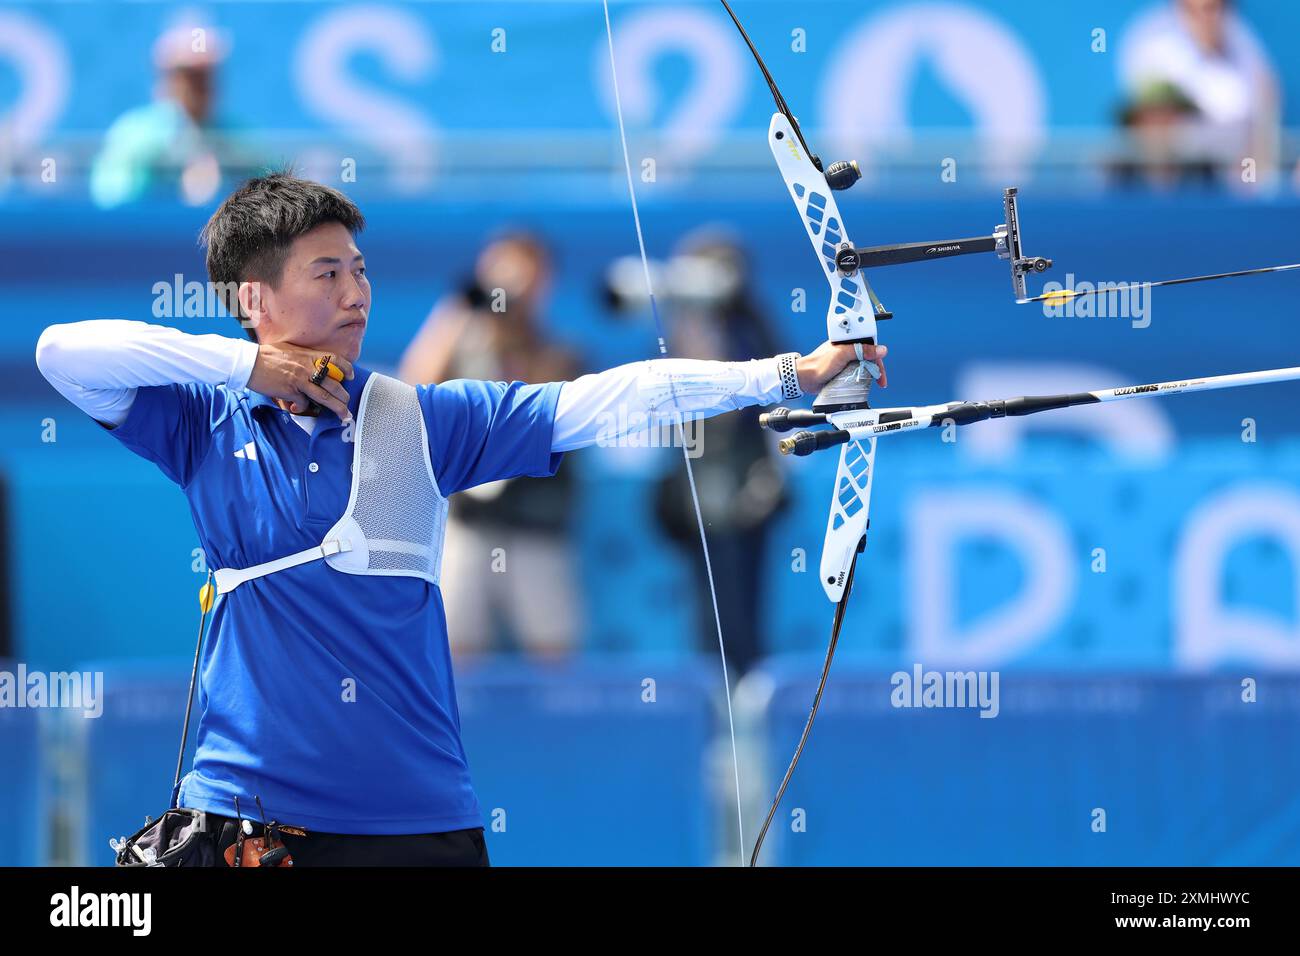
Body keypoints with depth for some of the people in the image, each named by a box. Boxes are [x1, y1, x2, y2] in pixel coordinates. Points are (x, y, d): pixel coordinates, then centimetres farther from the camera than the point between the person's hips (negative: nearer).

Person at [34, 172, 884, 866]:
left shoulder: (423, 420, 6)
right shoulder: (208, 424, 3)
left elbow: (600, 400, 1)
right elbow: (63, 353, -8)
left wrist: (791, 374, -5)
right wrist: (247, 365, -7)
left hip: (417, 816, 1)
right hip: (243, 804, -1)